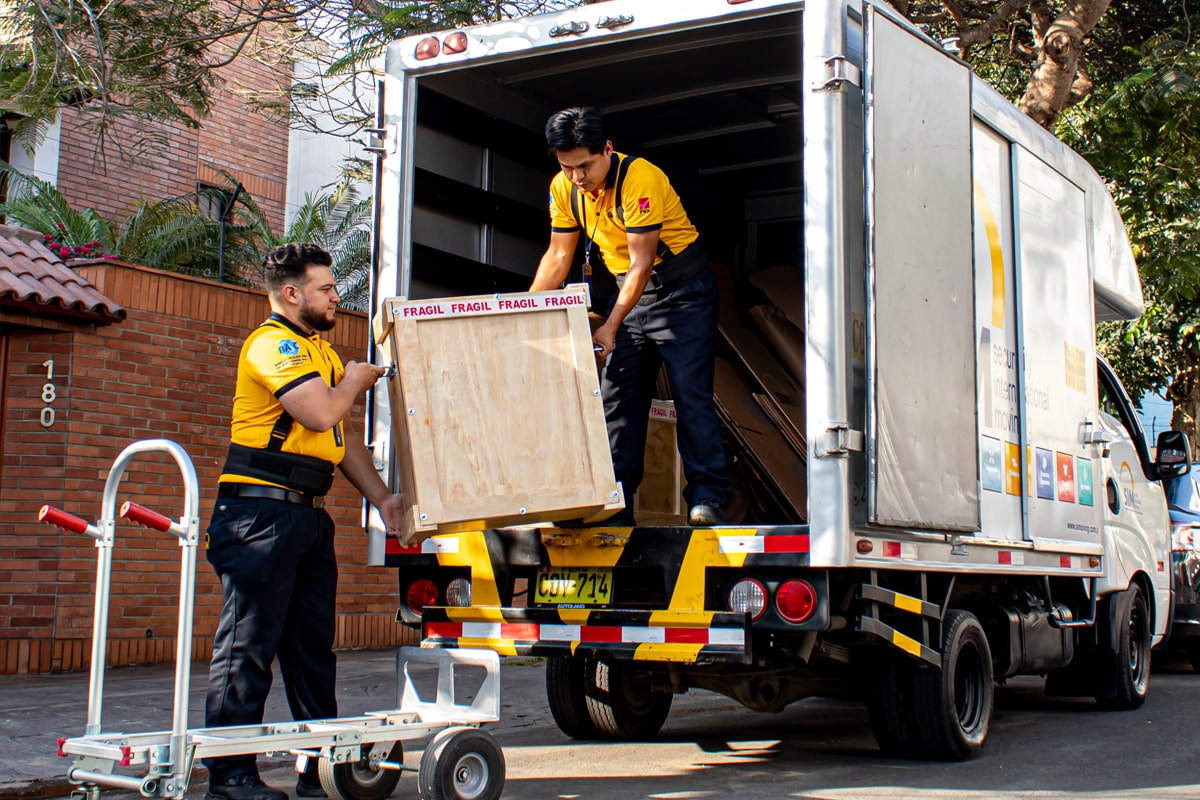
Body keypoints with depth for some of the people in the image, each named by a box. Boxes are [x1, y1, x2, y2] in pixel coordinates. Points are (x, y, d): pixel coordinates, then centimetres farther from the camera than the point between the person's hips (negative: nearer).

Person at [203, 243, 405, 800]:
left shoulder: (321, 350, 21)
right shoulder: (273, 343, -9)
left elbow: (343, 436, 22)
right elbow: (321, 413, -23)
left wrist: (381, 497, 12)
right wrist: (356, 380, -2)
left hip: (309, 514, 9)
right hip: (261, 509, -9)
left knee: (313, 646, 11)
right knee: (249, 644, -6)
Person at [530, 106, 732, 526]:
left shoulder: (640, 179, -25)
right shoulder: (563, 188, -6)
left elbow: (641, 264, -25)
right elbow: (558, 255, 3)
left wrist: (611, 326, -27)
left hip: (683, 290, -6)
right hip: (629, 292, 7)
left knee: (691, 394, -12)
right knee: (617, 397, 2)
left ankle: (707, 495, -9)